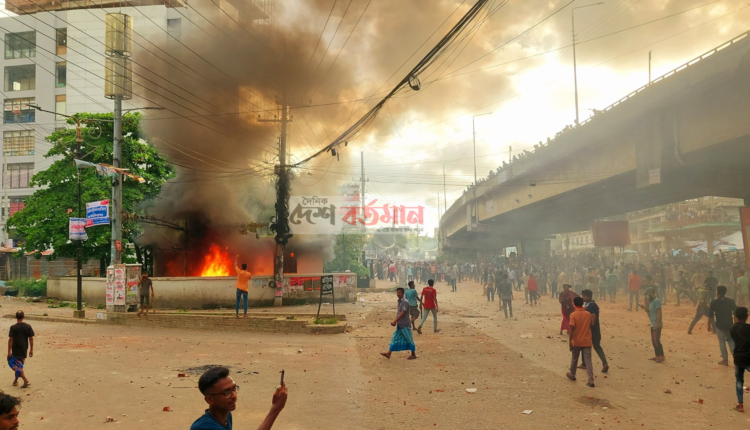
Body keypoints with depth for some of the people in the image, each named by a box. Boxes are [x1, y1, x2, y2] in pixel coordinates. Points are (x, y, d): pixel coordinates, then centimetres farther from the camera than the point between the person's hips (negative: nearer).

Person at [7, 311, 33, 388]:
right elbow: (31, 339, 0)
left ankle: (26, 380, -15)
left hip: (16, 349, -4)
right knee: (19, 365, 19)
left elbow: (10, 340, -12)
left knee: (17, 366, -1)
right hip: (24, 349, 4)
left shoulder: (13, 327, -11)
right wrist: (31, 350, 8)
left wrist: (9, 351, -6)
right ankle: (15, 381, 28)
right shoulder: (28, 327, -1)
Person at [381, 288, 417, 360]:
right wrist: (395, 321, 14)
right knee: (395, 338, 7)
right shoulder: (399, 301, 10)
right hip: (399, 324, 8)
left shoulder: (405, 302, -16)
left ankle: (413, 354, 15)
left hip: (405, 325, -8)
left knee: (409, 339, 3)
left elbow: (403, 313, -22)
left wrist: (395, 321, -24)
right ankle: (388, 353, 7)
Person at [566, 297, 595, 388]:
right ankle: (591, 380, -7)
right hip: (587, 341, 2)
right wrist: (593, 318, 31)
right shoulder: (588, 314, 0)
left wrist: (570, 341, -15)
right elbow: (591, 325, 15)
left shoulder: (573, 315, -13)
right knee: (588, 361, 2)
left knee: (574, 359, 17)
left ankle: (572, 375, 35)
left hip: (576, 342, -2)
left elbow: (571, 329, -17)